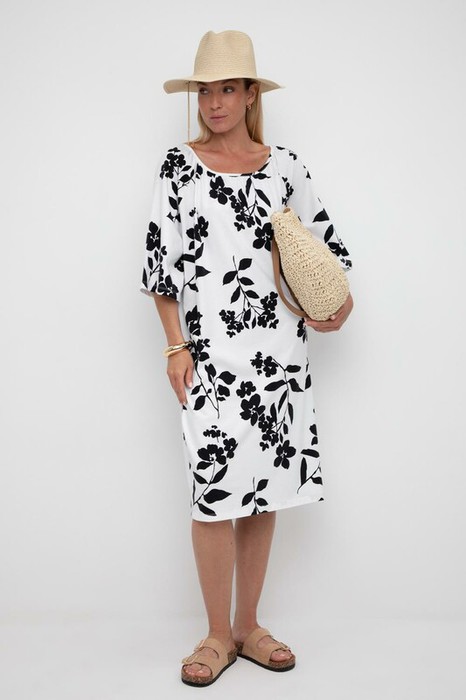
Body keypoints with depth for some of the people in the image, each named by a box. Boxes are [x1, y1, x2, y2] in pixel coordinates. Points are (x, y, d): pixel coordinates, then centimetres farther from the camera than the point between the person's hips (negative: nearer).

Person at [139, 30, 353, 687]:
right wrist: (175, 345, -6)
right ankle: (218, 634, 12)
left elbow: (324, 239, 17)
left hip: (280, 348, 3)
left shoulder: (284, 164, 9)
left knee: (266, 487, 7)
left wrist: (342, 299, -1)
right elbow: (161, 261, 1)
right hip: (210, 348, -3)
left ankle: (248, 626, 22)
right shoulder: (179, 164, 3)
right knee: (216, 489, -6)